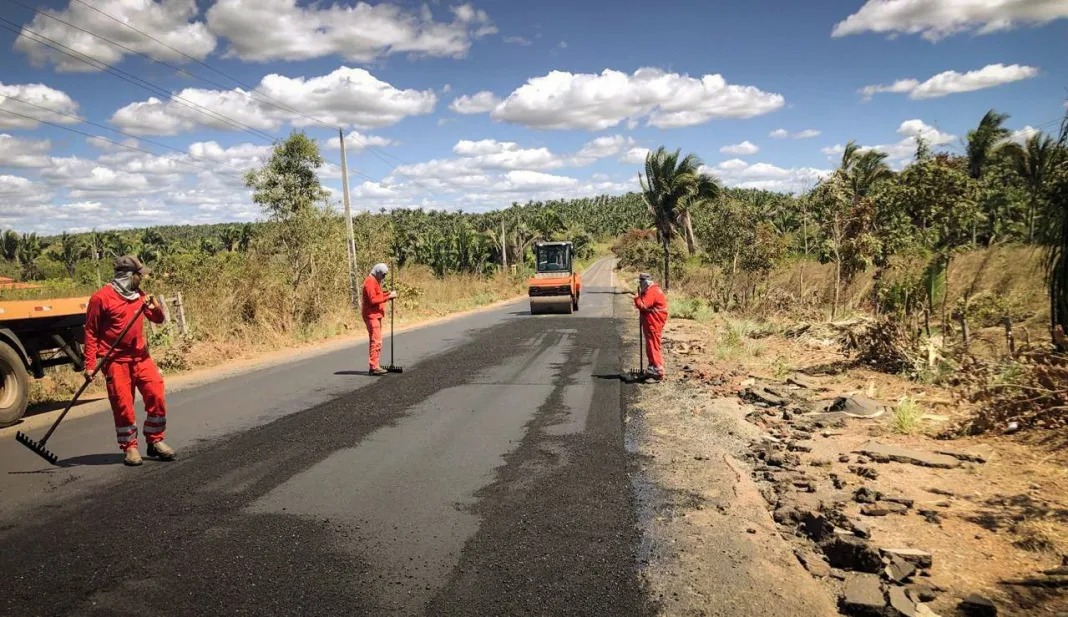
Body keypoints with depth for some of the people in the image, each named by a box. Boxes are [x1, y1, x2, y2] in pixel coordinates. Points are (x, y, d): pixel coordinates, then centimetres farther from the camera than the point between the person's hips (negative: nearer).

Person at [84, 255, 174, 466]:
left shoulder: (139, 295, 8)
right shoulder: (101, 298, -9)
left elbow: (158, 320, 13)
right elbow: (91, 332, -6)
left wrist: (155, 307, -11)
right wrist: (90, 365, -10)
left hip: (140, 356, 5)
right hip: (115, 360, -5)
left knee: (156, 396, -1)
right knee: (123, 404, 0)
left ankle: (155, 441, 13)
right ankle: (130, 447, 14)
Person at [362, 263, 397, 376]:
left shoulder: (375, 281, 17)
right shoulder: (370, 281, -14)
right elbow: (372, 299, -21)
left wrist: (388, 294, 4)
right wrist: (388, 296, -20)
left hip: (376, 315, 11)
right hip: (372, 315, -11)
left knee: (375, 340, 13)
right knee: (376, 341, -13)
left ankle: (374, 365, 18)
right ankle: (374, 367, -13)